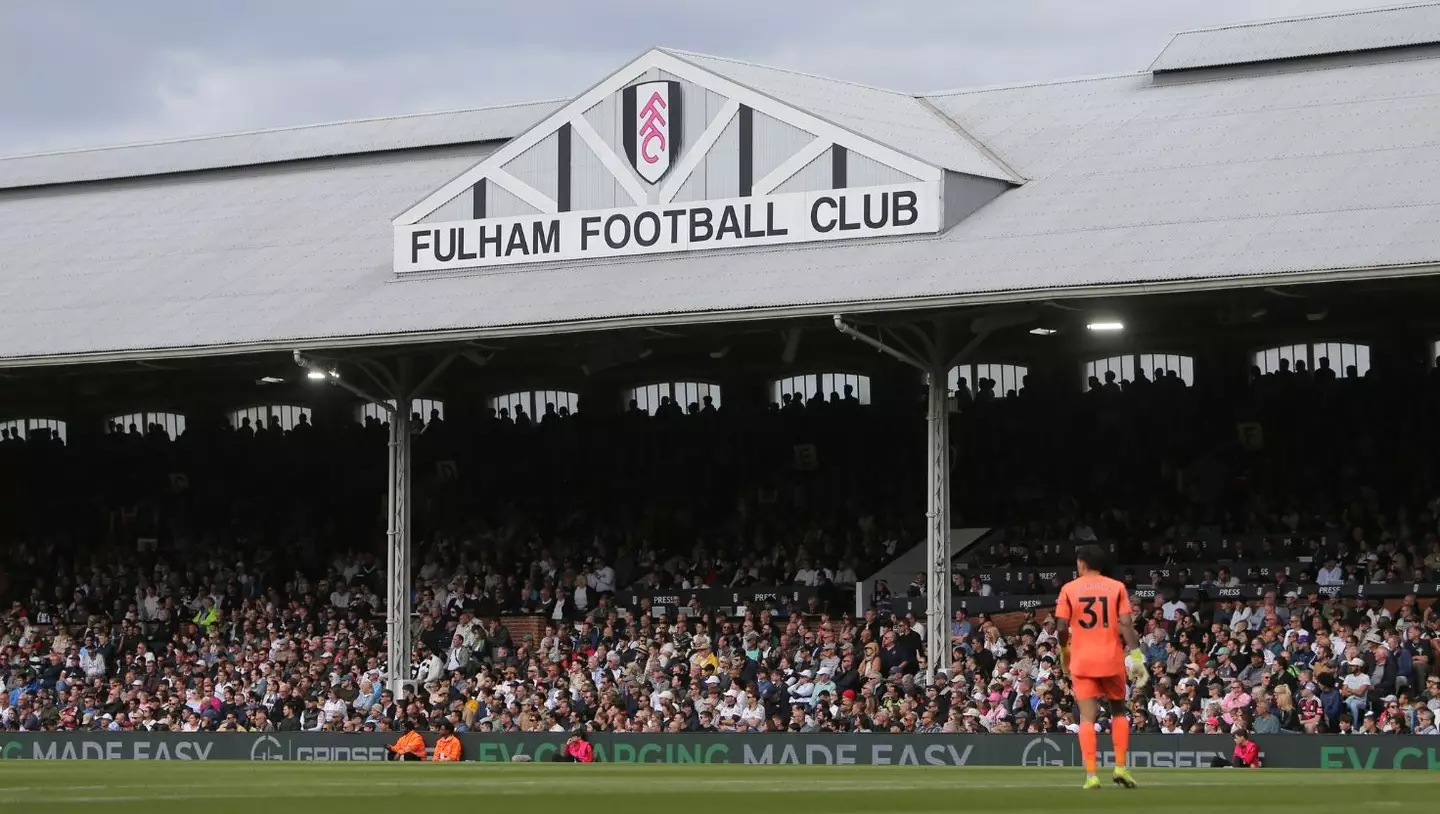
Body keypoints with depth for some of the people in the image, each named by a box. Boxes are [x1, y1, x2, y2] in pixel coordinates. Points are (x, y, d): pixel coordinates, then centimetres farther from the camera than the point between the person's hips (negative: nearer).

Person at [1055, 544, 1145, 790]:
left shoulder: (1069, 589, 0)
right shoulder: (1117, 587, 2)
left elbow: (1062, 628, -2)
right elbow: (1126, 624, -7)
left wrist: (1064, 651, 15)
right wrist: (1135, 654, -6)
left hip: (1082, 660, -1)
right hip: (1112, 659, 1)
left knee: (1087, 717, -1)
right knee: (1119, 711, 18)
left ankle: (1091, 775, -10)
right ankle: (1121, 767, 8)